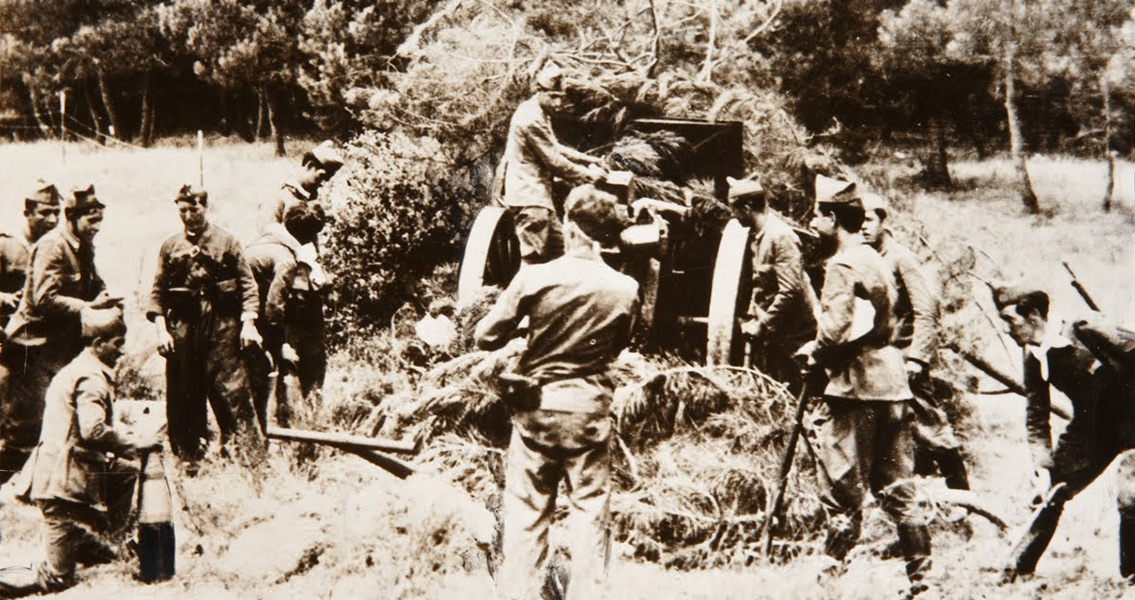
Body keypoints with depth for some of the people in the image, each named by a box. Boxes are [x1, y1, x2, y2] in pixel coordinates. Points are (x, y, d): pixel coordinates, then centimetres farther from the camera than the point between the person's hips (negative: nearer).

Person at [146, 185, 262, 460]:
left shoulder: (226, 241, 5)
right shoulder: (170, 246, 12)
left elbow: (247, 284, 3)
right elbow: (158, 292, 11)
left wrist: (248, 323, -7)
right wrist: (161, 329, 1)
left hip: (222, 327, -3)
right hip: (183, 327, 3)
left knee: (231, 390, -8)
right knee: (182, 398, 5)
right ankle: (189, 457, 16)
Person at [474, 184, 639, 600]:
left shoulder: (534, 278, -12)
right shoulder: (625, 290, -7)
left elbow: (486, 338, -5)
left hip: (537, 409, -1)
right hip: (590, 413, 1)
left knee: (527, 514, 8)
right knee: (589, 512, 10)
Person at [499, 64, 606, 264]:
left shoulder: (540, 114, 14)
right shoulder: (532, 120, -19)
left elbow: (556, 149, 23)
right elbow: (554, 162, -17)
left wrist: (588, 160, 13)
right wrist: (588, 175, -8)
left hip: (539, 195, 11)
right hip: (529, 197, -11)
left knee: (557, 248, 16)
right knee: (532, 259, -9)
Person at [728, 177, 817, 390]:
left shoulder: (780, 236, -17)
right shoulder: (759, 236, 11)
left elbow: (790, 291, -23)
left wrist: (762, 325, -19)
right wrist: (752, 318, 9)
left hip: (790, 334, -9)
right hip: (770, 333, 9)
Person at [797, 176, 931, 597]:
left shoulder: (842, 266, -12)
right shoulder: (877, 261, 15)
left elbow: (836, 328, -22)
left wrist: (815, 350, -2)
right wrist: (826, 350, 16)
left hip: (855, 387, -9)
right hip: (891, 382, 9)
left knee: (844, 490, -1)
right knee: (897, 488, 11)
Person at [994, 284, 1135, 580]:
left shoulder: (1088, 335, -25)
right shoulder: (1034, 358, -5)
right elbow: (1036, 417, 2)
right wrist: (1043, 467, -8)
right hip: (1094, 426, 7)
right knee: (1054, 492, 5)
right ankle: (1018, 570, 14)